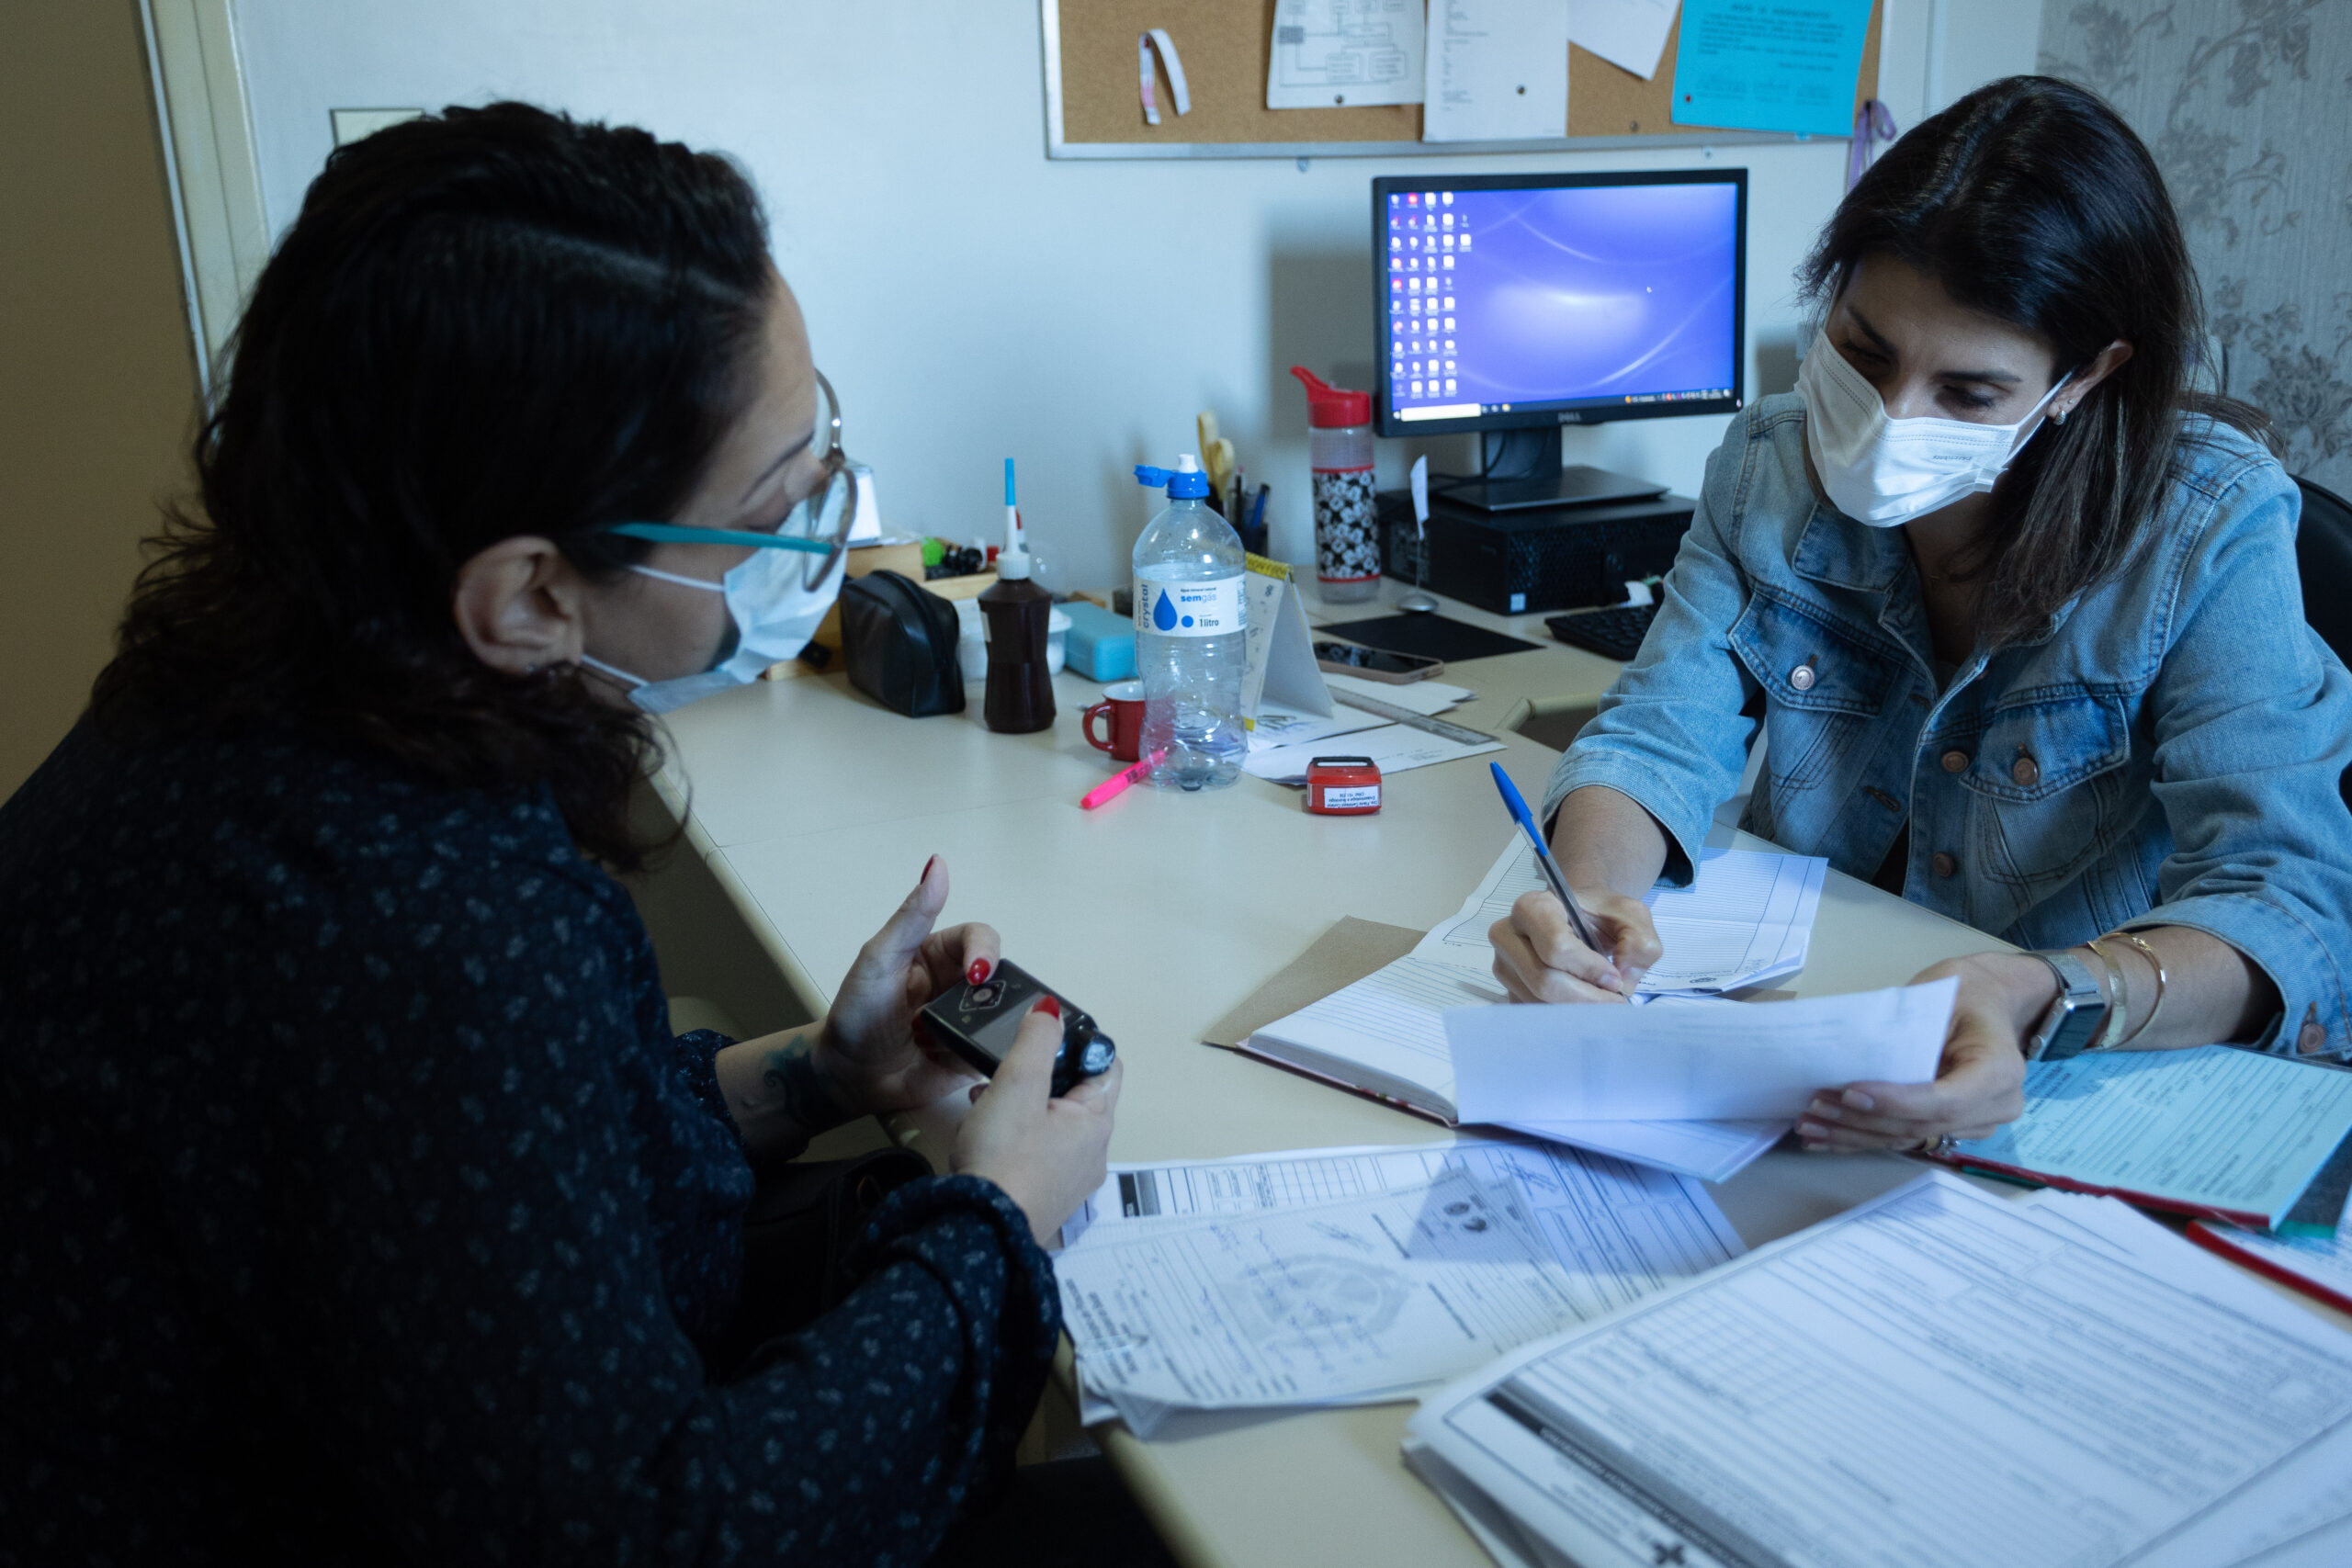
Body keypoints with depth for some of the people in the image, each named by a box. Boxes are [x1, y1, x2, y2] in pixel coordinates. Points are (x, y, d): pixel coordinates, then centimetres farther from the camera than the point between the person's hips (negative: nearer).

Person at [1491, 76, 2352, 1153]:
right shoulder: (1769, 467, -4)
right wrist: (1588, 892, -31)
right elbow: (1660, 733, -8)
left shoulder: (2211, 529, -15)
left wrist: (2039, 1000, -43)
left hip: (2115, 1105, 0)